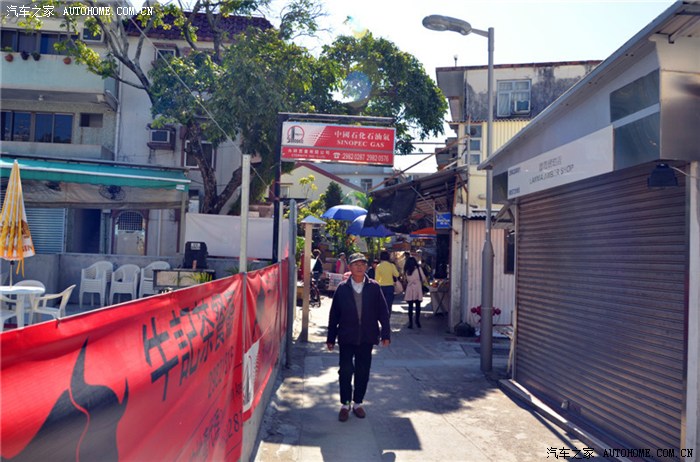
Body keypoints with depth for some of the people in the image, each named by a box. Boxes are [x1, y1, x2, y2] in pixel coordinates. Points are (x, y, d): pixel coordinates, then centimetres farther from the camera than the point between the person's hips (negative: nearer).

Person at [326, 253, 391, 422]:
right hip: (346, 338, -1)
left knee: (363, 372, 9)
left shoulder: (374, 287, 0)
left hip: (367, 338, 1)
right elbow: (334, 314, 2)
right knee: (345, 371, 3)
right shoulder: (342, 288, -1)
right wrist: (331, 338, 2)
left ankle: (358, 403, 26)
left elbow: (383, 312, 3)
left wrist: (385, 334, 0)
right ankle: (345, 405, 19)